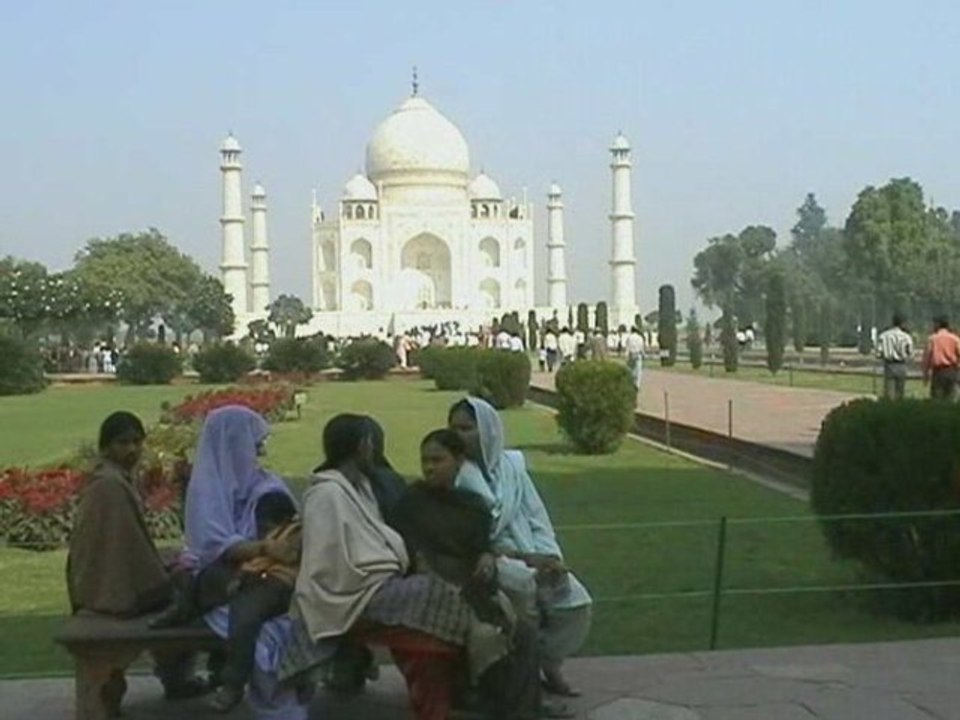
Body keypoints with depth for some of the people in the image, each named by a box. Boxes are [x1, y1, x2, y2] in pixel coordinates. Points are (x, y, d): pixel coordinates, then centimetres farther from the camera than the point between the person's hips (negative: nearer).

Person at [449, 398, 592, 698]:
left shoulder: (511, 464, 8)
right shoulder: (455, 473, -7)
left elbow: (536, 517, 10)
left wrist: (549, 556, -8)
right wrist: (521, 557, -19)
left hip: (529, 554, 5)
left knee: (574, 600, -14)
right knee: (524, 583, -35)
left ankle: (548, 664, 10)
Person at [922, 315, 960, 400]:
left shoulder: (932, 339, 0)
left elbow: (927, 356, -1)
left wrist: (925, 374, 4)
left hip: (938, 371, -2)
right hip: (952, 371, 2)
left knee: (936, 398, 0)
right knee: (951, 398, 5)